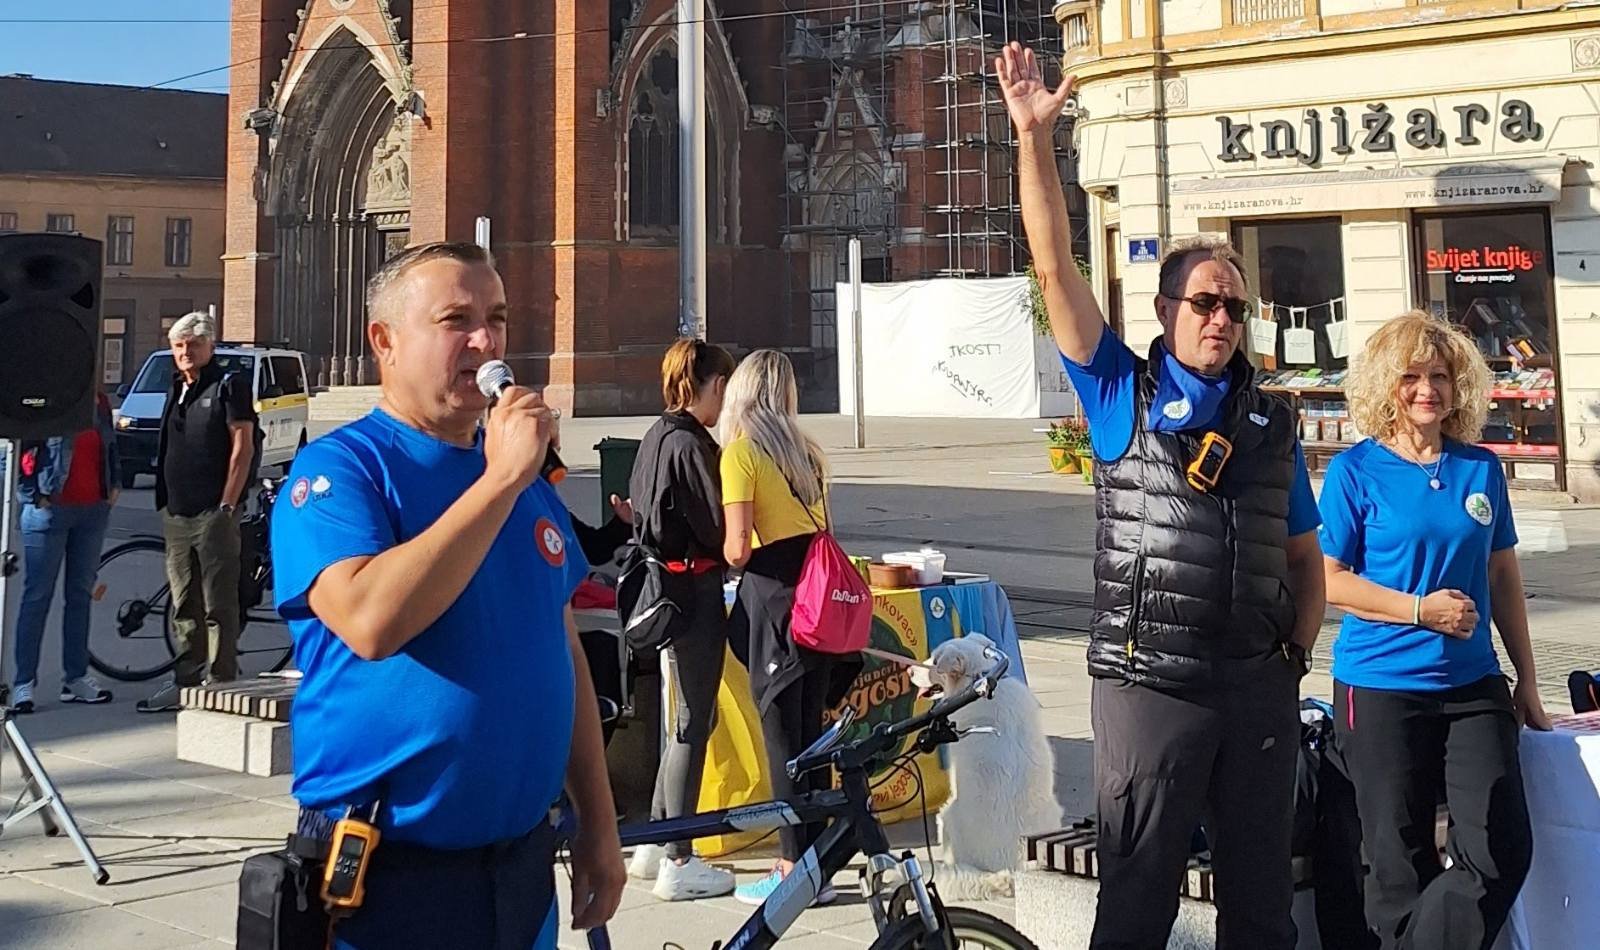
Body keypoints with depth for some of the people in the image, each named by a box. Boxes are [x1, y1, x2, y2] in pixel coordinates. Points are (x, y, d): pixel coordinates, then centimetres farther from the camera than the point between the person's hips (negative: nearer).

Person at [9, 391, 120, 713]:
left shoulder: (99, 401, 10)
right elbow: (19, 450, -7)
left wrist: (114, 485, 11)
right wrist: (33, 495, -10)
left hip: (94, 509, 6)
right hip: (49, 509, -6)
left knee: (81, 594, 10)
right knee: (37, 596, -2)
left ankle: (76, 678, 17)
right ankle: (23, 683, 2)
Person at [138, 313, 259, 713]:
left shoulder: (229, 384, -4)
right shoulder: (176, 389, 18)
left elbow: (243, 447, -10)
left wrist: (227, 505, -14)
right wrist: (165, 503, 15)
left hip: (212, 514, -8)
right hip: (176, 514, 8)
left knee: (218, 605, -4)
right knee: (183, 605, 12)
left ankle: (219, 683, 0)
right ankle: (186, 680, 19)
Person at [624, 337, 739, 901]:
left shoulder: (657, 436, 12)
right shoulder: (689, 445, -17)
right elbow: (719, 531, -17)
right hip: (695, 588, -10)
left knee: (688, 718, 18)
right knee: (696, 722, -1)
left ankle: (654, 844, 26)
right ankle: (678, 864, 7)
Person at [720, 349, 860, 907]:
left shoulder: (740, 451, -8)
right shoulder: (807, 450, 11)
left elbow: (738, 549, -13)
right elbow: (822, 529, 14)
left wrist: (724, 551, 7)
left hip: (774, 594, -6)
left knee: (782, 736, 1)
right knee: (811, 731, 13)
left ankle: (795, 869, 8)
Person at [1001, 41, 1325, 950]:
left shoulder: (1273, 421, 11)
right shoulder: (1121, 394, 1)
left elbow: (1304, 554, 17)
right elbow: (1056, 266, -7)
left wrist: (1299, 650, 3)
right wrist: (1036, 136, -13)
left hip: (1259, 685, 4)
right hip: (1149, 683, -3)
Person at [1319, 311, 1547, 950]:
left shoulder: (1482, 469, 7)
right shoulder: (1355, 470, -4)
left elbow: (1503, 578, 13)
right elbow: (1328, 580, -6)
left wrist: (1527, 681, 13)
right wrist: (1421, 610, -16)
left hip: (1474, 685, 4)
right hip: (1380, 688, -4)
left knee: (1503, 851, -6)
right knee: (1403, 868, 4)